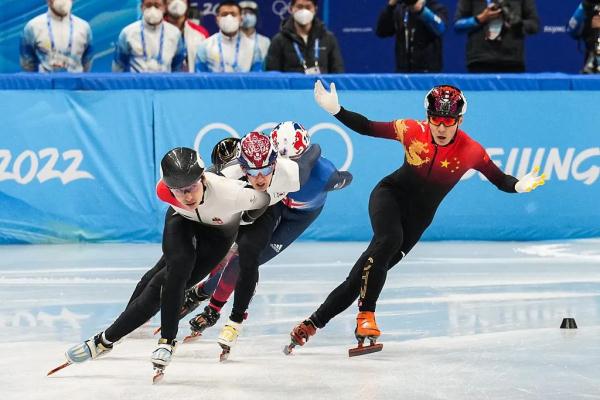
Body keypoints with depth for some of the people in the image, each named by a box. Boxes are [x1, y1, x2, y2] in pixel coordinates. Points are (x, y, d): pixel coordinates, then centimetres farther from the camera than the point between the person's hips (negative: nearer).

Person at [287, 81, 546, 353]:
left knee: (374, 266, -2)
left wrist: (519, 186, -29)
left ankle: (315, 321, 8)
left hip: (418, 217, 1)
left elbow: (499, 180, -8)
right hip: (391, 195, -1)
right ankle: (366, 314, -24)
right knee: (389, 239, -33)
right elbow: (366, 128, -9)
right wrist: (335, 110, -20)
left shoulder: (471, 151, -17)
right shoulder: (412, 131, -18)